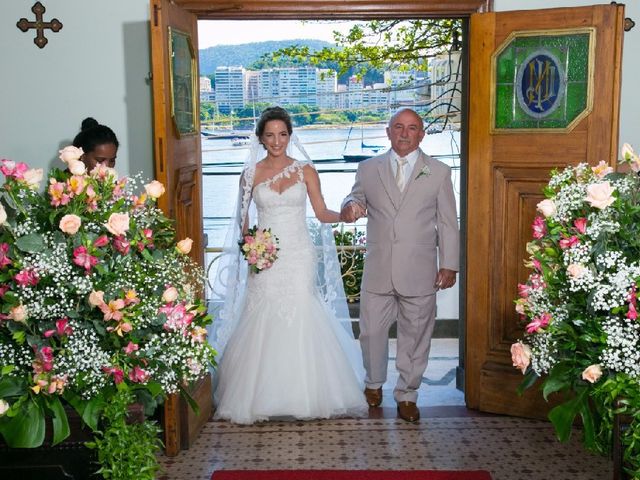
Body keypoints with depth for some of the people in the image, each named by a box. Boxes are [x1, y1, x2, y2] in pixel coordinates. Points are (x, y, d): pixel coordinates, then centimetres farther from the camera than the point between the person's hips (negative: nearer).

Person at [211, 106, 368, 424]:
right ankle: (260, 396, 12)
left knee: (302, 322, -3)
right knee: (263, 325, -1)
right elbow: (243, 218, 12)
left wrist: (345, 215, -16)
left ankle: (307, 395, 10)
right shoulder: (251, 174, 5)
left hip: (299, 257, 0)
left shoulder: (305, 171, 4)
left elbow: (322, 213, 3)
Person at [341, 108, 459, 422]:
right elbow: (356, 199, 13)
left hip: (419, 273, -1)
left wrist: (449, 265, 0)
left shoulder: (439, 172, 5)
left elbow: (448, 222, 4)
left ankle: (406, 395, 24)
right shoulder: (368, 169, 8)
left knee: (415, 336, 7)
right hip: (378, 271, 1)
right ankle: (374, 383, 33)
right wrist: (351, 206, -14)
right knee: (372, 331, 8)